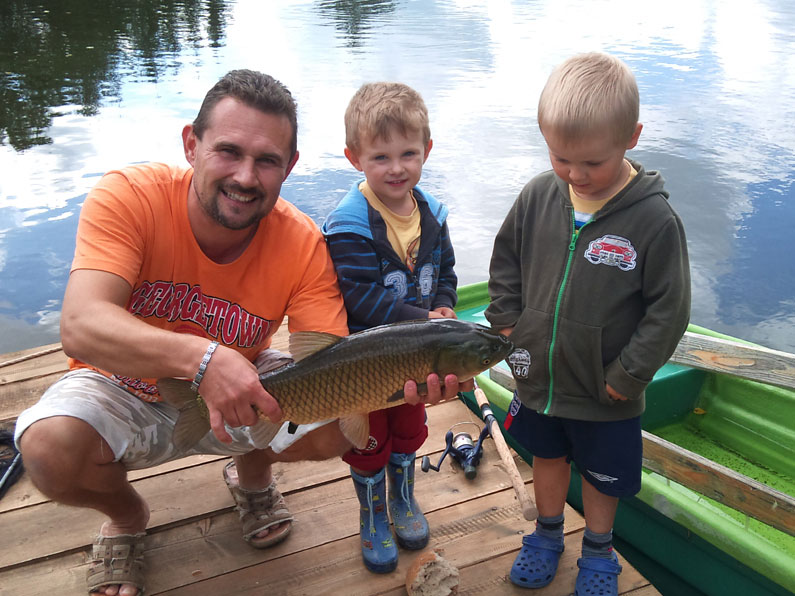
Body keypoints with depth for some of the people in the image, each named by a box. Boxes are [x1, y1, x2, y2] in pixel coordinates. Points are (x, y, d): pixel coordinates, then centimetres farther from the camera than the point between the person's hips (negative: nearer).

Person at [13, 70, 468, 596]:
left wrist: (402, 380, -46)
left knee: (338, 428, -22)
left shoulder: (303, 245, -21)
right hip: (124, 388, -1)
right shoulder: (128, 197, -26)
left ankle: (250, 473, 16)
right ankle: (127, 517, 8)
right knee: (52, 447, -32)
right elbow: (81, 326, -39)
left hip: (242, 391, 2)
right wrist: (201, 357, -55)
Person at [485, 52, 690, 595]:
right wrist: (506, 321, -2)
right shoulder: (539, 196, -10)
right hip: (538, 374, 4)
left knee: (603, 474, 20)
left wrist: (627, 375, -14)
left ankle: (598, 553, 46)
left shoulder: (655, 219, -22)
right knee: (547, 455, 26)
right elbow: (505, 260, 6)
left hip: (605, 394, -3)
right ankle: (548, 535, 51)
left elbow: (668, 310, -15)